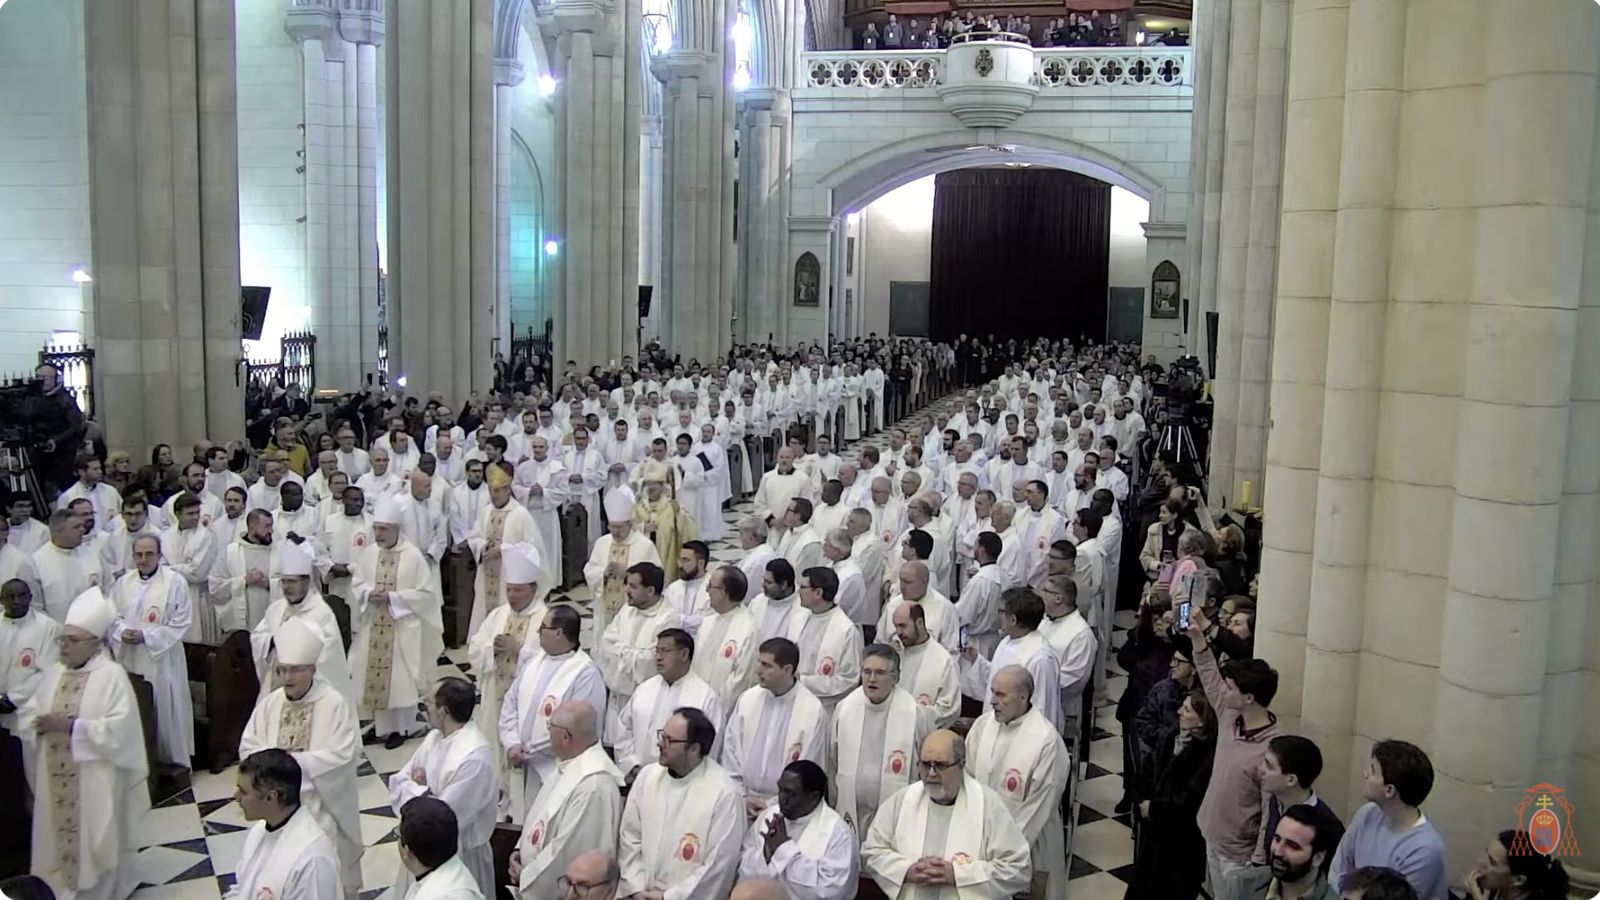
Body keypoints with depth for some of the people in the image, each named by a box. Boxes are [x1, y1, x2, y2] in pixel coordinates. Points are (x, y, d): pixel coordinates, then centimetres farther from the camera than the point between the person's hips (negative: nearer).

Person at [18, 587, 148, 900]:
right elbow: (26, 716, 11)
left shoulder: (112, 675, -11)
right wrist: (41, 723, -12)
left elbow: (119, 728, -19)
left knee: (95, 844, 3)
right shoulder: (54, 673, 9)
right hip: (56, 779, 6)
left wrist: (72, 726, -22)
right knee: (59, 839, 14)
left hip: (95, 781, -6)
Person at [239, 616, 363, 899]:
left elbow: (343, 755, -18)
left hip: (322, 803, -4)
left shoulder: (334, 704, -14)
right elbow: (247, 747, 3)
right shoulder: (269, 703, 2)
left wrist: (297, 760, -20)